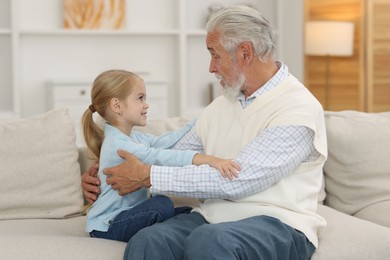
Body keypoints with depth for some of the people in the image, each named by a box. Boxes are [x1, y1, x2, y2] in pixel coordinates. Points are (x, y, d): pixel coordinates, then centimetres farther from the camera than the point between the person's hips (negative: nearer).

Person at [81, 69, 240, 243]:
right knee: (162, 204, -28)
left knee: (187, 213, 3)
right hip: (106, 227, -9)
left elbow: (167, 141, 6)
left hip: (126, 214, 9)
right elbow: (159, 156, -36)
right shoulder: (117, 144, -23)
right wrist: (209, 160, -46)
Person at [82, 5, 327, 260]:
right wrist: (106, 179, 10)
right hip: (212, 218, 6)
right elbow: (173, 158, 22)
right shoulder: (220, 107, 15)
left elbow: (236, 179, -19)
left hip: (277, 223, -5)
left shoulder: (298, 109, -10)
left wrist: (148, 176, -15)